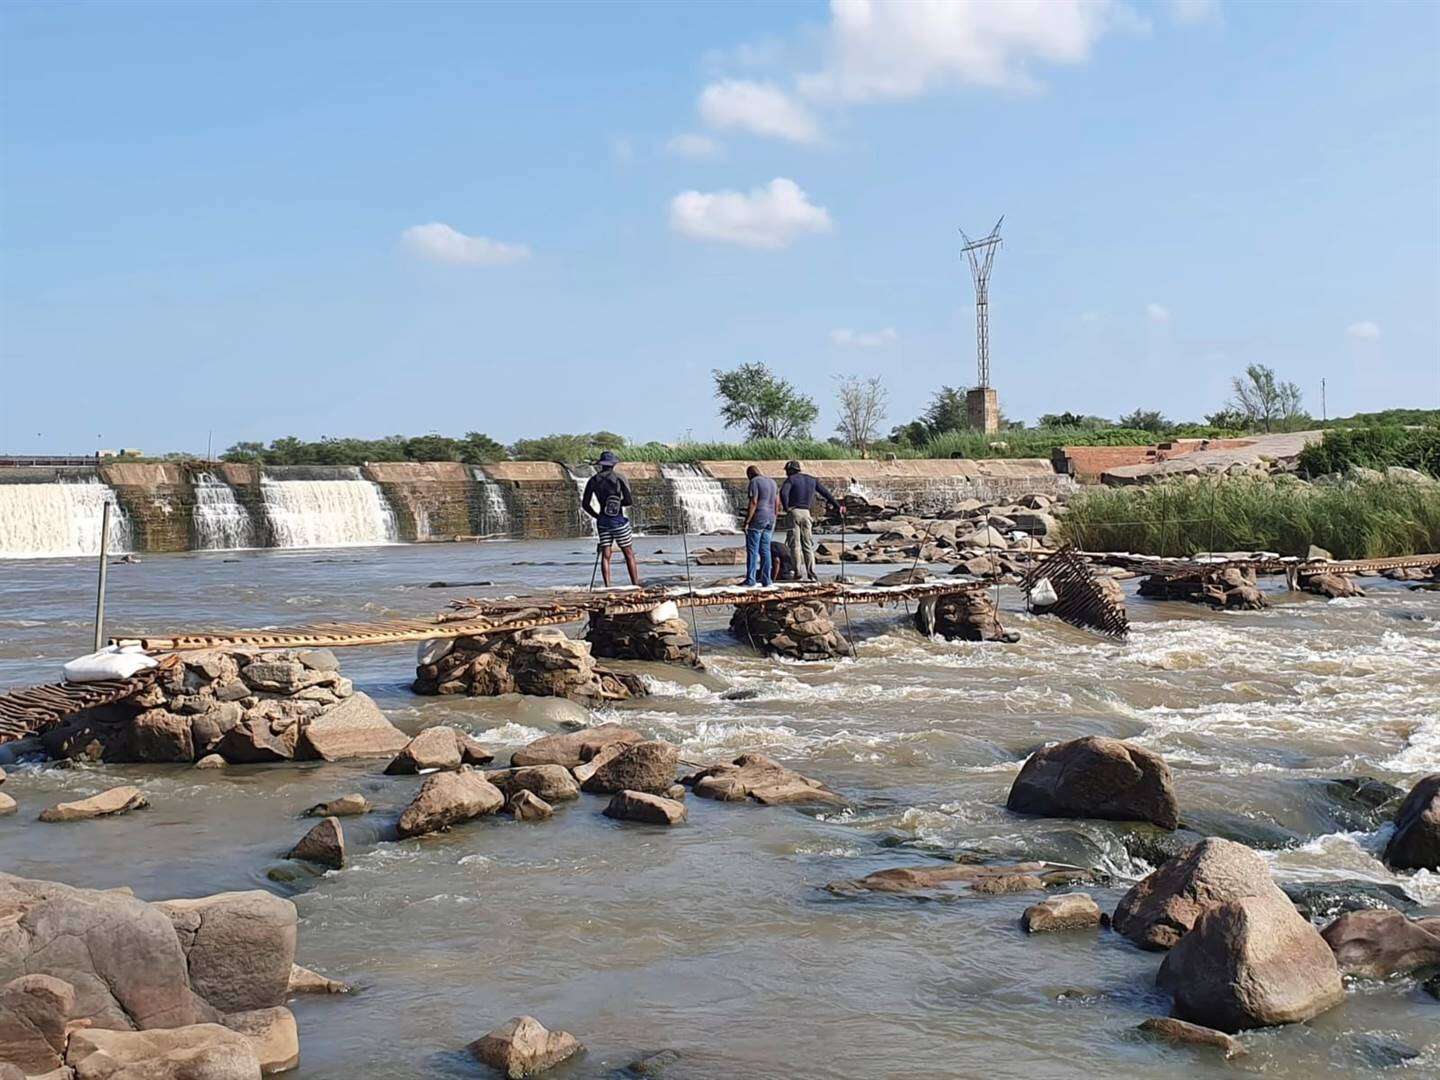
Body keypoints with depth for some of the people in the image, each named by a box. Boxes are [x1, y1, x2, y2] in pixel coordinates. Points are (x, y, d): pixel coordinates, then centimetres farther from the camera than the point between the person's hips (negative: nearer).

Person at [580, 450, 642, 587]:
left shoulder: (593, 480, 2)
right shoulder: (619, 478, -8)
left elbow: (585, 504, 2)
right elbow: (629, 501, -12)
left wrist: (597, 516, 14)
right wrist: (619, 503, 9)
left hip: (603, 521, 3)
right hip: (619, 520, -3)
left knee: (605, 555, 4)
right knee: (629, 554, 7)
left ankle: (608, 587, -5)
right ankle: (636, 585, 7)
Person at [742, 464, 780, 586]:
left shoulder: (754, 482, -9)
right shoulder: (772, 482, 14)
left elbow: (753, 503, -17)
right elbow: (777, 504, 13)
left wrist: (746, 522, -16)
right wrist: (773, 522, 18)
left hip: (757, 520, -7)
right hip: (769, 520, 7)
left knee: (752, 550, -3)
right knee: (765, 550, 9)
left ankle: (750, 580, -5)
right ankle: (766, 579, 5)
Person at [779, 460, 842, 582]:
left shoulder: (791, 479, -2)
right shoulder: (812, 480, 13)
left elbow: (783, 493, -20)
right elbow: (826, 493, 15)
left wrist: (786, 507, -8)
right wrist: (837, 506, 22)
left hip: (793, 512, -4)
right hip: (806, 513, 4)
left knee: (795, 544, -2)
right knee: (807, 545, 8)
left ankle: (799, 573, -8)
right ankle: (811, 574, 2)